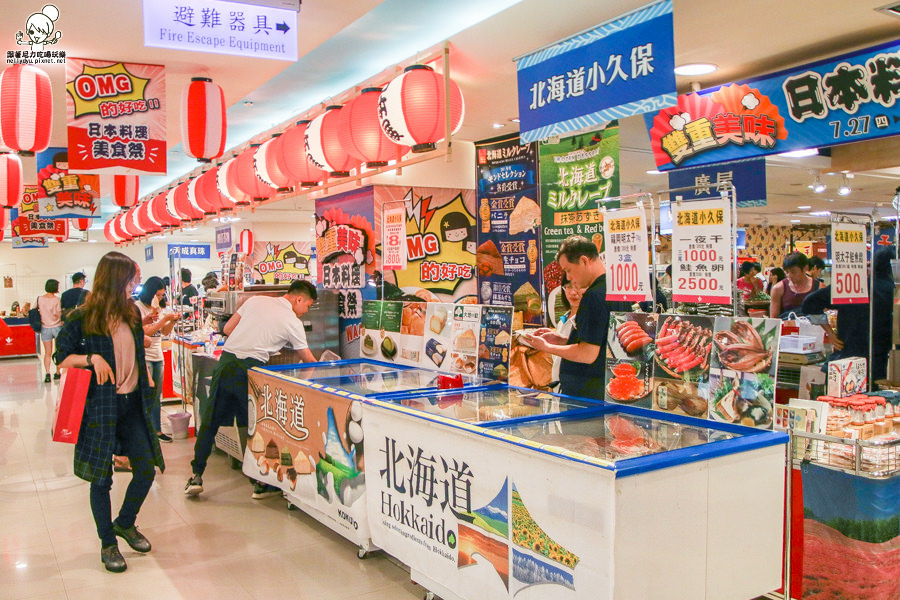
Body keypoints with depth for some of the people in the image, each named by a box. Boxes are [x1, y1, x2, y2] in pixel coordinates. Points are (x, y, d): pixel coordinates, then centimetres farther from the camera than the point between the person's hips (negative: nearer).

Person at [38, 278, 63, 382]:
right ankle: (57, 373, 17)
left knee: (47, 353, 8)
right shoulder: (57, 299, -15)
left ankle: (47, 373, -5)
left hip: (45, 328, 3)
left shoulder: (40, 299, -3)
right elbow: (59, 315, -17)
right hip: (57, 327, -3)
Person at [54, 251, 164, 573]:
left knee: (146, 469, 6)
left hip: (132, 404, 6)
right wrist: (92, 358, -20)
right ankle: (108, 543, 24)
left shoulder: (132, 313, 7)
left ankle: (125, 523, 33)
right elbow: (62, 358, -6)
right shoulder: (83, 318, -11)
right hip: (100, 406, -5)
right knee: (102, 478, 5)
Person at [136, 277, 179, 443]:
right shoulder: (137, 307, -9)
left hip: (158, 356, 7)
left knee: (156, 396, 11)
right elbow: (146, 331, -17)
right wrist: (165, 318, -17)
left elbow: (165, 332, 16)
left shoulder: (156, 309, 14)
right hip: (143, 356, -7)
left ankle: (157, 430, 17)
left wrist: (173, 321, -1)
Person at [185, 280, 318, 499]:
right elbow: (308, 360, 8)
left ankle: (196, 476, 18)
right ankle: (263, 483, 14)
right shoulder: (293, 322, 1)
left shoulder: (255, 300, 13)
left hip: (225, 360, 5)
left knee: (210, 421, 14)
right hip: (249, 368, -5)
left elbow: (227, 329, 16)